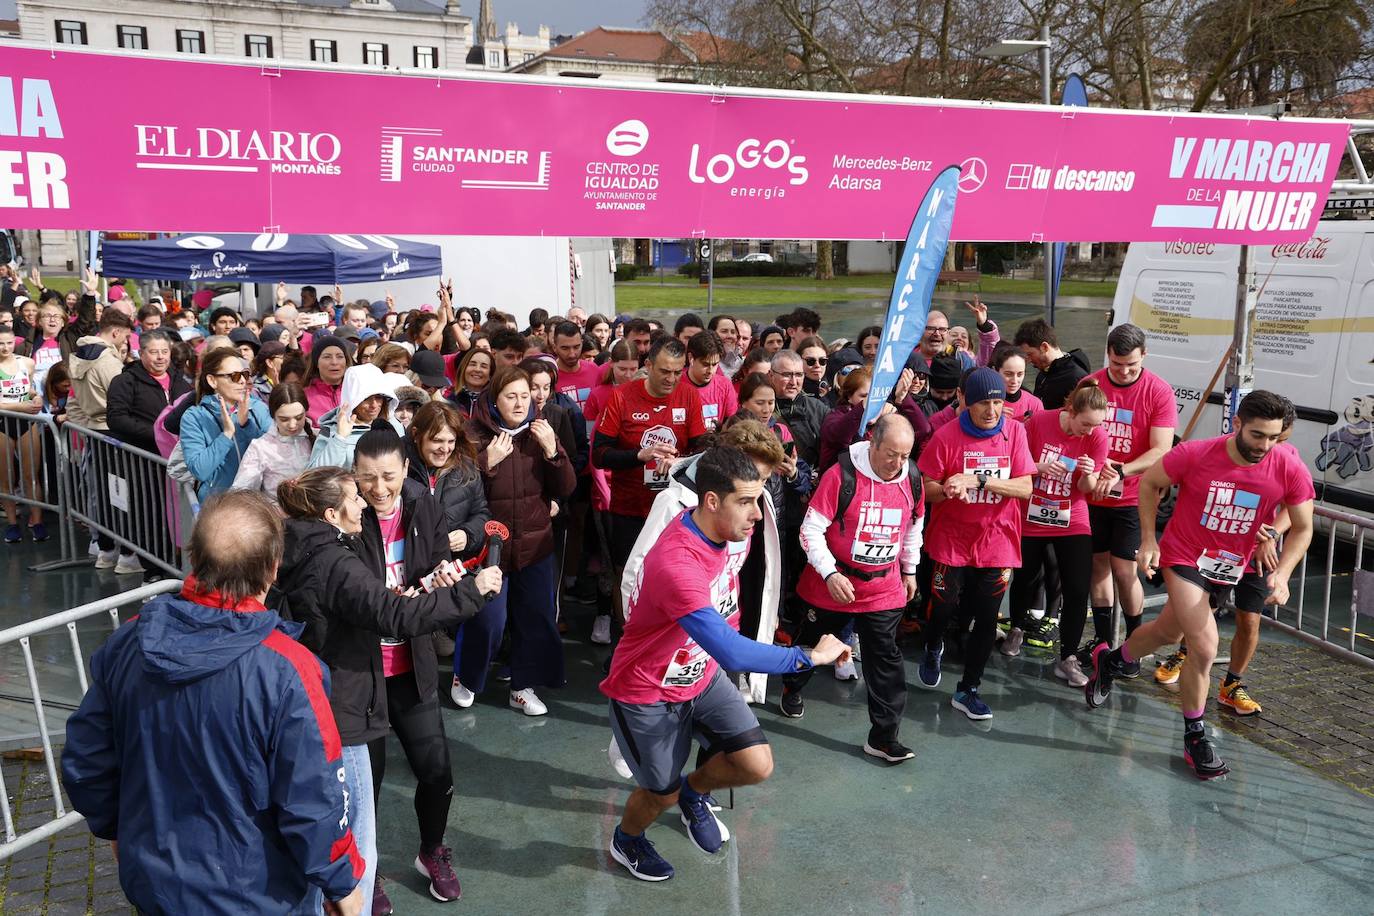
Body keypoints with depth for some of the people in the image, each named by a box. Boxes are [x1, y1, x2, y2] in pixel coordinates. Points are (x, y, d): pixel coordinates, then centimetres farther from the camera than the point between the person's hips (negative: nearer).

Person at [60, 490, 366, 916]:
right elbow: (314, 805, -24)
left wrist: (115, 827, 18)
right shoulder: (285, 672, -30)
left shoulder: (127, 643, -13)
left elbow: (84, 762, 0)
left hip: (151, 881, 4)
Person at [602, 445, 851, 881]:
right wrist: (810, 656, -35)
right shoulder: (676, 564, -40)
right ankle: (625, 841, 47)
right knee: (662, 793, 11)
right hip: (647, 693, -6)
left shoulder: (732, 531, -12)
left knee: (757, 765, -6)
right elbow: (731, 653, -44)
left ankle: (694, 791, 28)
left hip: (703, 676, 7)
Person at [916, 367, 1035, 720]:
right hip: (951, 541, -1)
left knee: (986, 620, 4)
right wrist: (946, 490, -27)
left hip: (996, 543, 2)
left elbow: (1025, 487, -9)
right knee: (942, 607, 1)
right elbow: (925, 487, -4)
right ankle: (933, 650, 37)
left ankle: (967, 690, 22)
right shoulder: (947, 435, -8)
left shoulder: (1015, 432, -2)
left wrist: (978, 480, -22)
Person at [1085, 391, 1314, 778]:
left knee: (1169, 632, 22)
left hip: (1232, 568, 4)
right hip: (1184, 558, -4)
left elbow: (1302, 528, -4)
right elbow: (1149, 482, -5)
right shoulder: (1195, 454, -23)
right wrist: (1148, 540, -10)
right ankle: (1195, 736, 4)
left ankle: (1110, 660, 51)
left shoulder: (1291, 470, -18)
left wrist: (1282, 573, -19)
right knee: (1204, 648, -16)